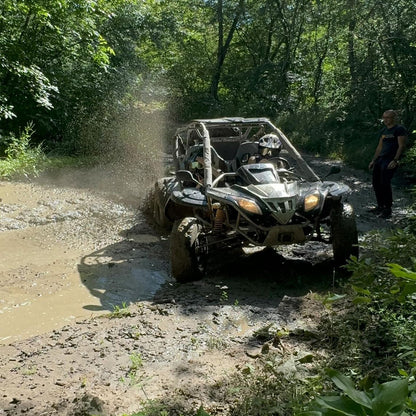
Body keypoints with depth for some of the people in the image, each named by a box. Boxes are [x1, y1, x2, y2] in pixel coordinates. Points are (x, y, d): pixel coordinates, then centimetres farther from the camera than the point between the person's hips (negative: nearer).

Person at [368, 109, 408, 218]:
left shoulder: (399, 129, -5)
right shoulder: (383, 131, 19)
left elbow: (402, 146, -12)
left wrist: (395, 160, -20)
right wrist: (373, 160, 20)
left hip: (391, 159, -8)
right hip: (380, 158, 8)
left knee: (385, 183, -15)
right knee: (376, 182, 8)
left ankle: (388, 210, -6)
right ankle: (380, 206, 21)